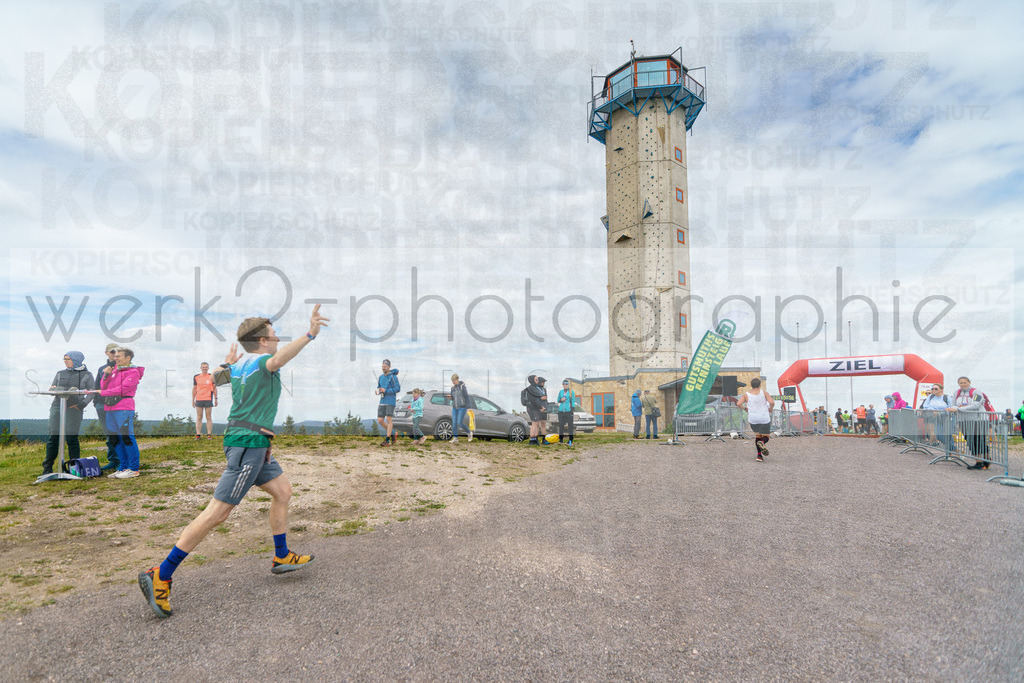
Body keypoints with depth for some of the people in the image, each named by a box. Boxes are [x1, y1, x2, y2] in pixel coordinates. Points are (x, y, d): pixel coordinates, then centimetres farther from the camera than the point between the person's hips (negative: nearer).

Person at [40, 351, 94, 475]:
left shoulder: (87, 375, 8)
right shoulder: (60, 374, 17)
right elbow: (51, 390, 13)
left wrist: (82, 404, -11)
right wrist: (65, 391, -9)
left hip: (74, 409, -3)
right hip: (57, 407, 3)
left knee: (71, 437, -5)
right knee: (53, 437, -1)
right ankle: (47, 468, 7)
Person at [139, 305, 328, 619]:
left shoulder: (239, 363, 11)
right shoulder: (260, 361, -14)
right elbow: (276, 361, -40)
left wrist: (229, 363, 44)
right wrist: (309, 335, -47)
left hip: (254, 444, 10)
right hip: (249, 442, -10)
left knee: (282, 490, 17)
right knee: (217, 511, -7)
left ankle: (281, 557, 27)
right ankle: (160, 576, 1)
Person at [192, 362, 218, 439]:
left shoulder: (212, 377, 3)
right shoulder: (196, 377, 9)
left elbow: (214, 388, 6)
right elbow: (194, 389, 14)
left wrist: (216, 399, 3)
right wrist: (193, 400, 12)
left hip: (208, 399, -2)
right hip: (199, 400, 2)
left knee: (209, 417, 0)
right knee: (199, 418, 3)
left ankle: (209, 434, 3)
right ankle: (198, 434, 6)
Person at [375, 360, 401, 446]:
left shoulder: (393, 376, -5)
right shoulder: (380, 377, 15)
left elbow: (397, 389, -12)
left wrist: (385, 391, -15)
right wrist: (378, 391, 0)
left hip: (391, 401, -7)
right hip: (382, 402, 7)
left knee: (389, 420, -9)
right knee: (380, 421, 1)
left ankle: (387, 441, -5)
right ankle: (392, 434, 19)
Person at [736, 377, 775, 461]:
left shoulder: (746, 395, -2)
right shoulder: (764, 393, -5)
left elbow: (738, 404, -12)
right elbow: (772, 402, -17)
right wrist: (771, 409, 5)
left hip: (753, 420, 2)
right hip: (764, 418, -2)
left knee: (758, 435, 23)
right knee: (766, 437, 13)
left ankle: (759, 455, 13)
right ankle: (762, 442, -25)